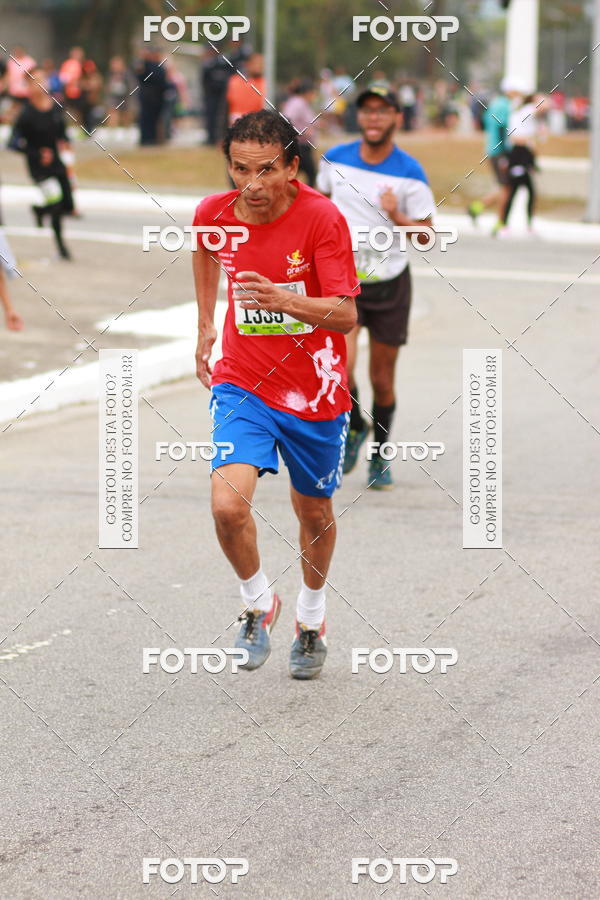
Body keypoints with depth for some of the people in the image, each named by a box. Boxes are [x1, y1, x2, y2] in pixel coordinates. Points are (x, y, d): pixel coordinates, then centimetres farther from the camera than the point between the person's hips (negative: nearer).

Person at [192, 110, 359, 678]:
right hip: (243, 383, 1)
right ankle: (258, 602, 9)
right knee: (228, 507, -20)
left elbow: (347, 315, -23)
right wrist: (205, 324, 22)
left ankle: (311, 617, 43)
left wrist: (285, 300, -41)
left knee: (314, 513, 15)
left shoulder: (322, 218, -19)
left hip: (315, 393, -1)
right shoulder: (214, 213, -8)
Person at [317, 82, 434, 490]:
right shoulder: (335, 159, -2)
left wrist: (398, 218, -27)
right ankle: (355, 428, 11)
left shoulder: (410, 172, -10)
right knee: (341, 369, -20)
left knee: (382, 380, 6)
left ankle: (379, 456, 30)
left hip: (390, 285, -1)